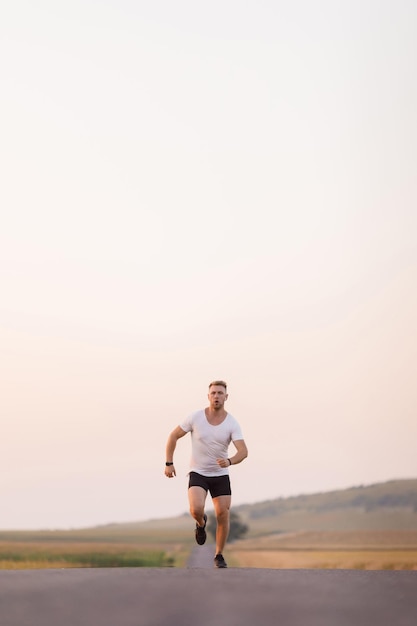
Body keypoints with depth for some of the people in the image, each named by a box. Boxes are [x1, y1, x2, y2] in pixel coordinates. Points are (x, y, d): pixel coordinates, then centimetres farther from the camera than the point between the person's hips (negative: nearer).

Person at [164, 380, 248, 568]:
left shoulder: (232, 423, -12)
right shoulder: (195, 417, -12)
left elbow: (243, 452, -21)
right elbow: (173, 436, -1)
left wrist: (229, 461, -42)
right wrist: (169, 463, -4)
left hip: (221, 475, 1)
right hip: (198, 474, -1)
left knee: (223, 516, -4)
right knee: (196, 509, -25)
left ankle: (219, 556, 19)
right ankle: (201, 522, 14)